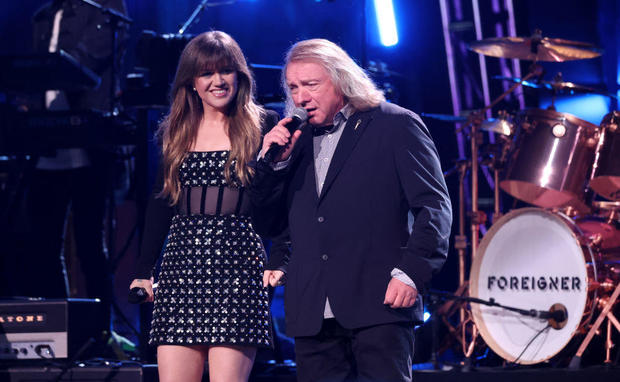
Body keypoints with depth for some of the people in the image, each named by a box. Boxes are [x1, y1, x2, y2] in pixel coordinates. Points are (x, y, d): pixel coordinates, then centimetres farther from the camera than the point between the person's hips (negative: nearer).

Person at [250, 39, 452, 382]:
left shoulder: (395, 126, 3)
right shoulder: (297, 141, 18)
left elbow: (434, 206, -3)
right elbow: (267, 225, 17)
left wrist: (410, 273, -14)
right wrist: (273, 162, 2)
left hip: (378, 305, -5)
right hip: (312, 313, 5)